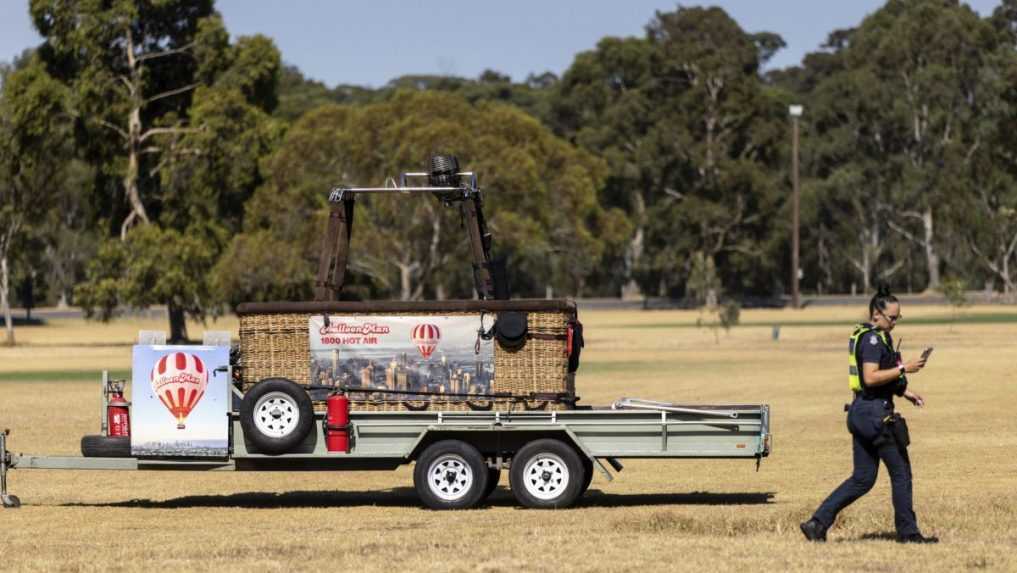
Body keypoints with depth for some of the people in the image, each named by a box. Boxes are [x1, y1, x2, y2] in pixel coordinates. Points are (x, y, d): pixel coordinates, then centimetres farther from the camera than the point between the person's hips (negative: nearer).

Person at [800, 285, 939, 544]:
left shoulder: (863, 336, 17)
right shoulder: (873, 339, -15)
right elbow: (871, 377, -25)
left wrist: (904, 392, 20)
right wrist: (903, 368, -21)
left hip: (861, 413, 10)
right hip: (876, 414, -10)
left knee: (862, 479, 10)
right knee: (901, 472, 2)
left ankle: (818, 523, 4)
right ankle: (907, 532, 10)